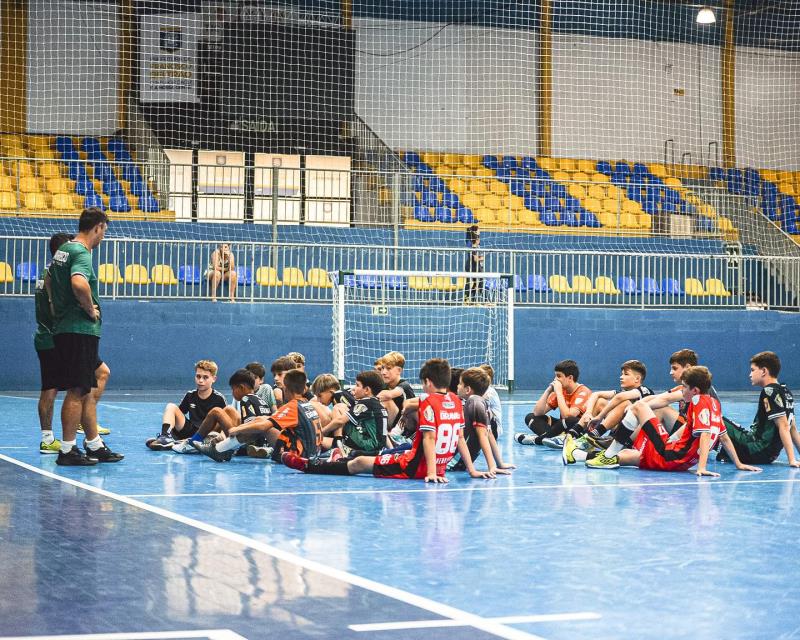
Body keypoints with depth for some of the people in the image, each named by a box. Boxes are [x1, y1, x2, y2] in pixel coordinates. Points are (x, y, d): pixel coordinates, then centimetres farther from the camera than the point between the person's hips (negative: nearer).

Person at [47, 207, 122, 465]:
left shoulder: (63, 250, 15)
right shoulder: (81, 253, -15)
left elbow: (49, 280, 31)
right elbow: (79, 284, -33)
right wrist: (91, 309, -17)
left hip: (63, 327, 10)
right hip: (80, 330, -10)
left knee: (101, 373, 18)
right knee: (77, 391, -5)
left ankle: (94, 444, 19)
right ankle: (68, 451, -1)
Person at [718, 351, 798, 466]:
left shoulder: (769, 392, -16)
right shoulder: (785, 391, 12)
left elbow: (784, 426, -21)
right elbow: (793, 428, 14)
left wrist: (792, 460, -22)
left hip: (757, 451, -9)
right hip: (770, 455, 9)